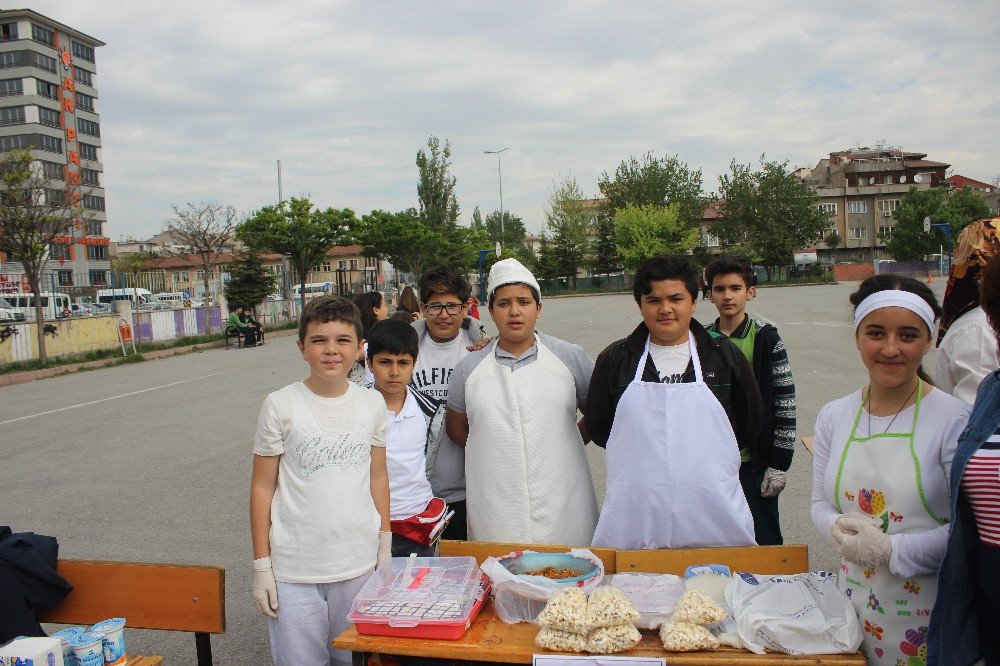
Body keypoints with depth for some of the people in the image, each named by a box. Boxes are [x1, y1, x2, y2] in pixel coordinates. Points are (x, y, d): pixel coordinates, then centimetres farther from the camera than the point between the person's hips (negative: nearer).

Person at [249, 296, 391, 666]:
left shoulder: (372, 404, 0)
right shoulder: (280, 406, -8)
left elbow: (378, 478, 8)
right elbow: (263, 486, -3)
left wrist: (385, 548, 10)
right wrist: (261, 565, -3)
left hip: (359, 563, 3)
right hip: (294, 570, -2)